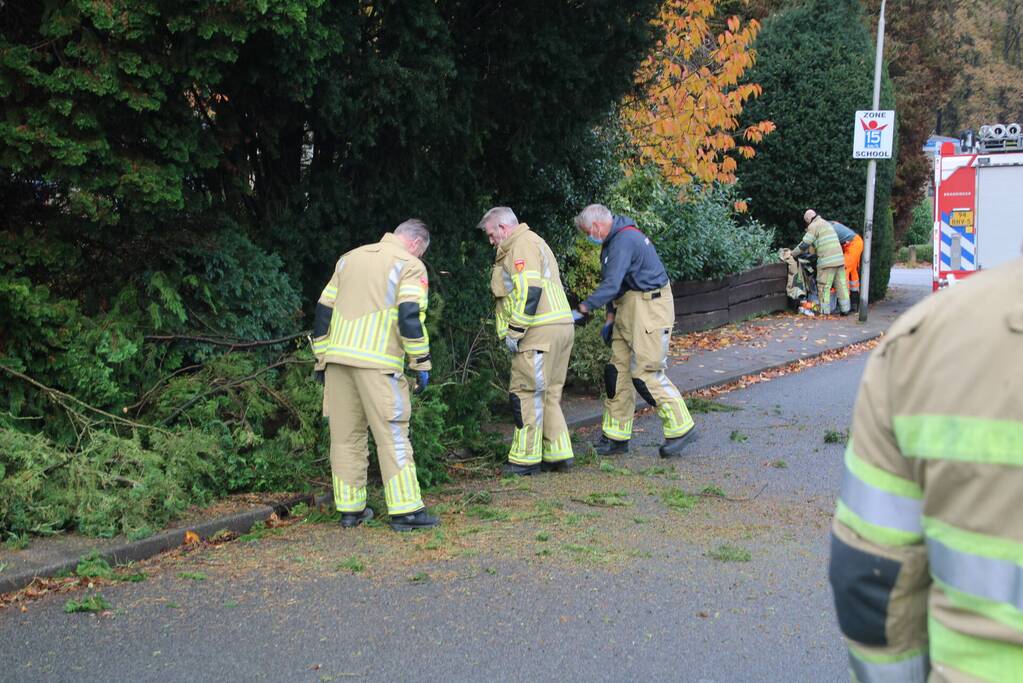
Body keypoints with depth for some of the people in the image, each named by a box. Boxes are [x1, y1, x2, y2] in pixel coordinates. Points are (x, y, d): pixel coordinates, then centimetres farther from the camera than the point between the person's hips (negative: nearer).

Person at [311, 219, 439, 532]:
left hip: (337, 357, 6)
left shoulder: (349, 258, 21)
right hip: (376, 362, -5)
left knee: (345, 435, 11)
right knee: (392, 434, -2)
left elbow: (323, 310, 18)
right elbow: (410, 316, -11)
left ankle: (350, 508, 15)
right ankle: (405, 510, -4)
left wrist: (321, 358, 21)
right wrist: (422, 364, -4)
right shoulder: (411, 265, 2)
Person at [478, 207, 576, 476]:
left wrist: (514, 331, -16)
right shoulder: (534, 242, 25)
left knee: (526, 393, -5)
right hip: (561, 326, 10)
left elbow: (529, 291, -20)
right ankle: (558, 454, 14)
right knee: (549, 394, 13)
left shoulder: (522, 245, -8)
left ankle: (526, 459, -1)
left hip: (540, 332, -10)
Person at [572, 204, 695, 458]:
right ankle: (617, 436, 13)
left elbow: (611, 285, -26)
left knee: (645, 372, -9)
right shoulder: (615, 240, 15)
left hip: (649, 309, -10)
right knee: (618, 370, 8)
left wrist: (583, 310, -24)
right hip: (629, 309, 10)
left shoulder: (624, 240, -19)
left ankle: (680, 427, 4)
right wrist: (610, 318, 17)